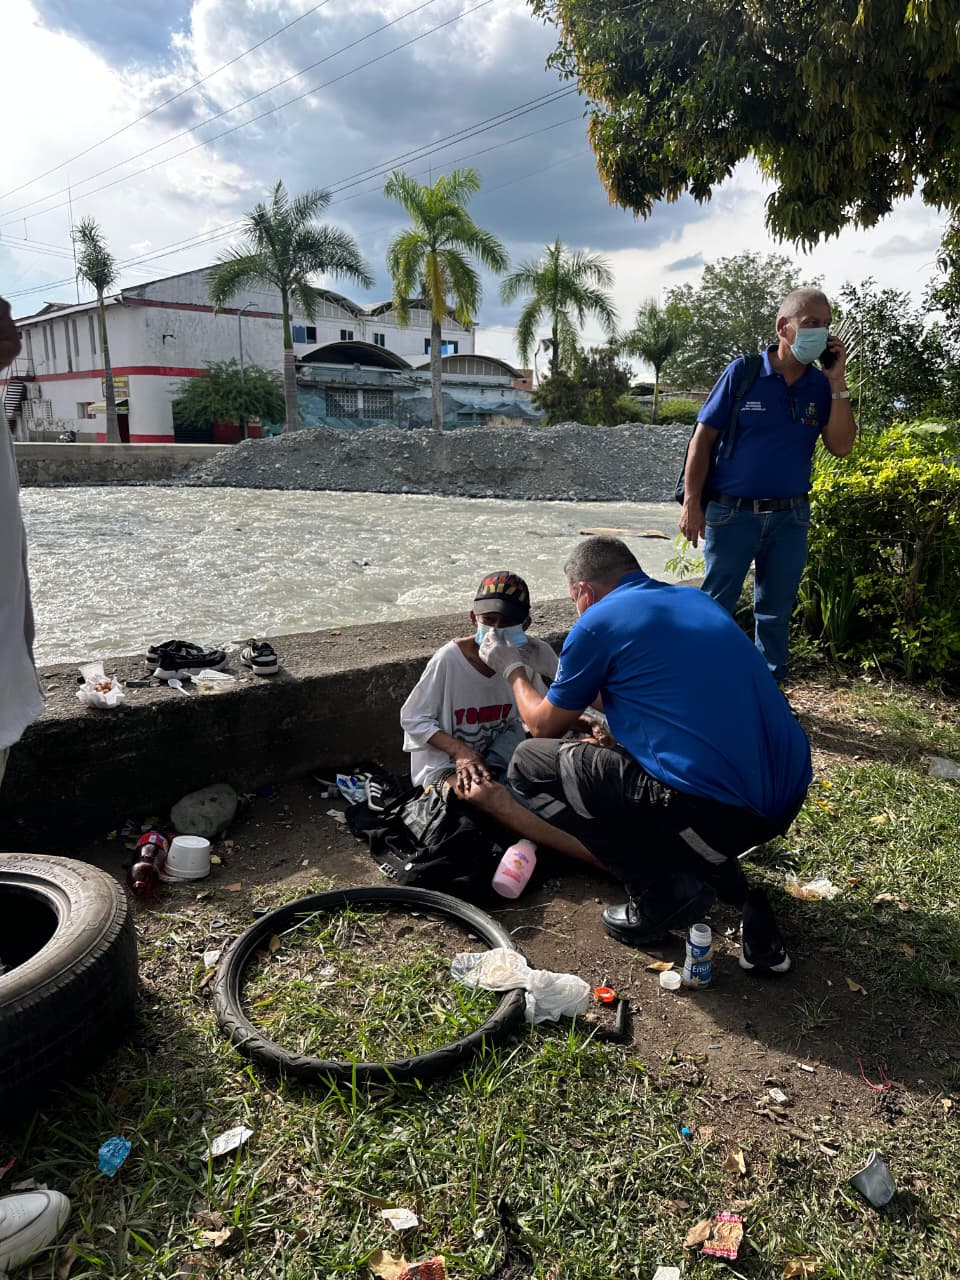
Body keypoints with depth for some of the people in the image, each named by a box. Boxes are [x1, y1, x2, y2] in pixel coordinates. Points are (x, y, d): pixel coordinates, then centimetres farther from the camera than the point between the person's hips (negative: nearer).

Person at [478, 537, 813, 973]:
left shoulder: (598, 621, -2)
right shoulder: (698, 600, 19)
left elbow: (544, 726, 11)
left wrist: (512, 670, 29)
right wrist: (605, 715, 47)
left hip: (714, 810, -8)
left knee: (529, 765, 4)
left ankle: (662, 894, 6)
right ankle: (728, 883, 18)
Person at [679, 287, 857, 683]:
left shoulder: (821, 386, 4)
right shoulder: (743, 373, -6)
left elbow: (841, 446, -3)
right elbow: (703, 438, -6)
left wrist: (837, 384, -10)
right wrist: (691, 502, -11)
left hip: (790, 516, 4)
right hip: (732, 513, -4)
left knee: (777, 610, 14)